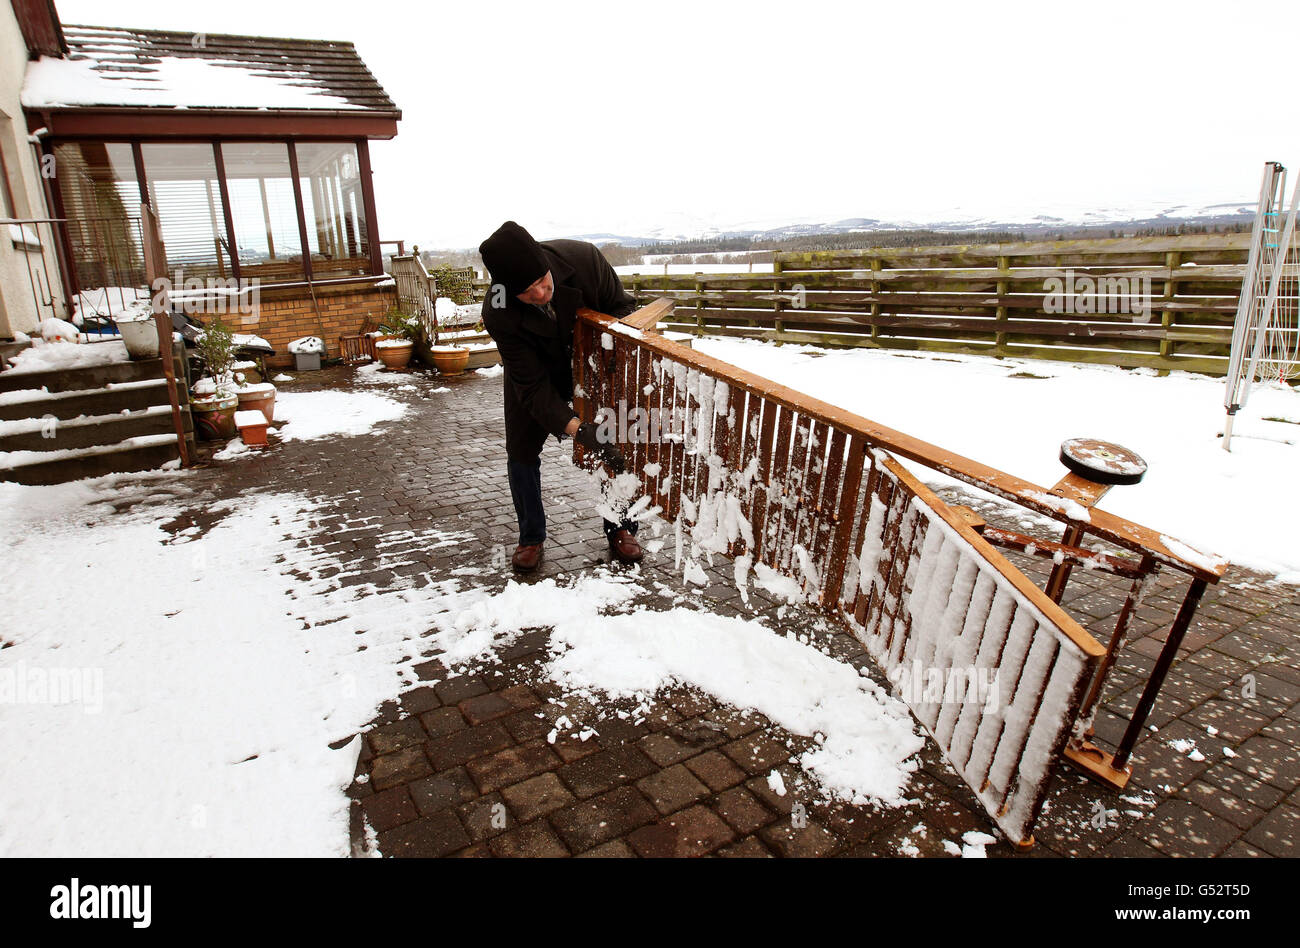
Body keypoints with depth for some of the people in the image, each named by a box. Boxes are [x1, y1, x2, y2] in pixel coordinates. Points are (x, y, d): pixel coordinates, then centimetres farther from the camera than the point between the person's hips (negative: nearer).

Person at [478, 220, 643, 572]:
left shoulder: (583, 257, -34)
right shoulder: (498, 315, -36)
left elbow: (621, 306, -15)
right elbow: (533, 387, -33)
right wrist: (579, 430, -45)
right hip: (533, 369, -1)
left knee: (616, 446, 1)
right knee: (521, 451, -1)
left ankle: (621, 529, 19)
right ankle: (531, 537, 19)